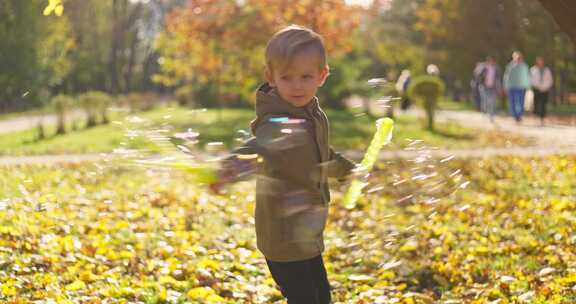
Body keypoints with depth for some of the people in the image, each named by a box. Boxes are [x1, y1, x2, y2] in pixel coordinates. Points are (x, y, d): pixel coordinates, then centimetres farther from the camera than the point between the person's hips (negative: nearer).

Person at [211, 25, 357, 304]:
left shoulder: (314, 116, 3)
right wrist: (235, 164, -73)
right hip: (284, 236, -9)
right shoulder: (277, 121, -25)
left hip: (307, 233, 9)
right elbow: (264, 145, -50)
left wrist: (348, 169, 45)